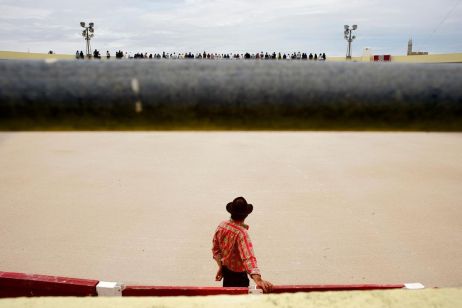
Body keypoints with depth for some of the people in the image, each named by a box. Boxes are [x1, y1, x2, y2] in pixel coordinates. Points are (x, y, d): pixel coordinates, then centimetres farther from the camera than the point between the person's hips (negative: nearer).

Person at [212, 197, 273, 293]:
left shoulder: (221, 226, -10)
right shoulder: (242, 233, -33)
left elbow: (216, 249, 3)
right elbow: (248, 257, -46)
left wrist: (221, 266, 15)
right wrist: (258, 280, -57)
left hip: (225, 270, 7)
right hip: (238, 276, -7)